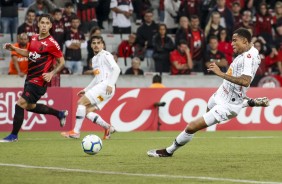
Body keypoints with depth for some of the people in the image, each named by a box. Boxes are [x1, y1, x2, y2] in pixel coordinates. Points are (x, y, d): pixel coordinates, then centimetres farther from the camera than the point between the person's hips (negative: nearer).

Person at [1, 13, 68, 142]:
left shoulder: (52, 43, -14)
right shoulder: (34, 38, 7)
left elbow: (62, 62, -8)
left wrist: (51, 73, -21)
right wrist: (13, 48, 11)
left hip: (39, 81, -9)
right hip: (30, 78, 9)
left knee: (20, 104, -11)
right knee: (30, 106, 22)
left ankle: (13, 135, 1)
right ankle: (60, 114, 38)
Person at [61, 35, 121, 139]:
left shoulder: (106, 55, -1)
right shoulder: (94, 59, 25)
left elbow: (116, 69, -13)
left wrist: (110, 84, -23)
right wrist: (86, 90, 28)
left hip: (105, 85, -9)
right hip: (99, 85, 9)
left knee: (81, 102, -16)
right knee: (87, 112, -2)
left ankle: (76, 132, -18)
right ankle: (108, 128, 3)